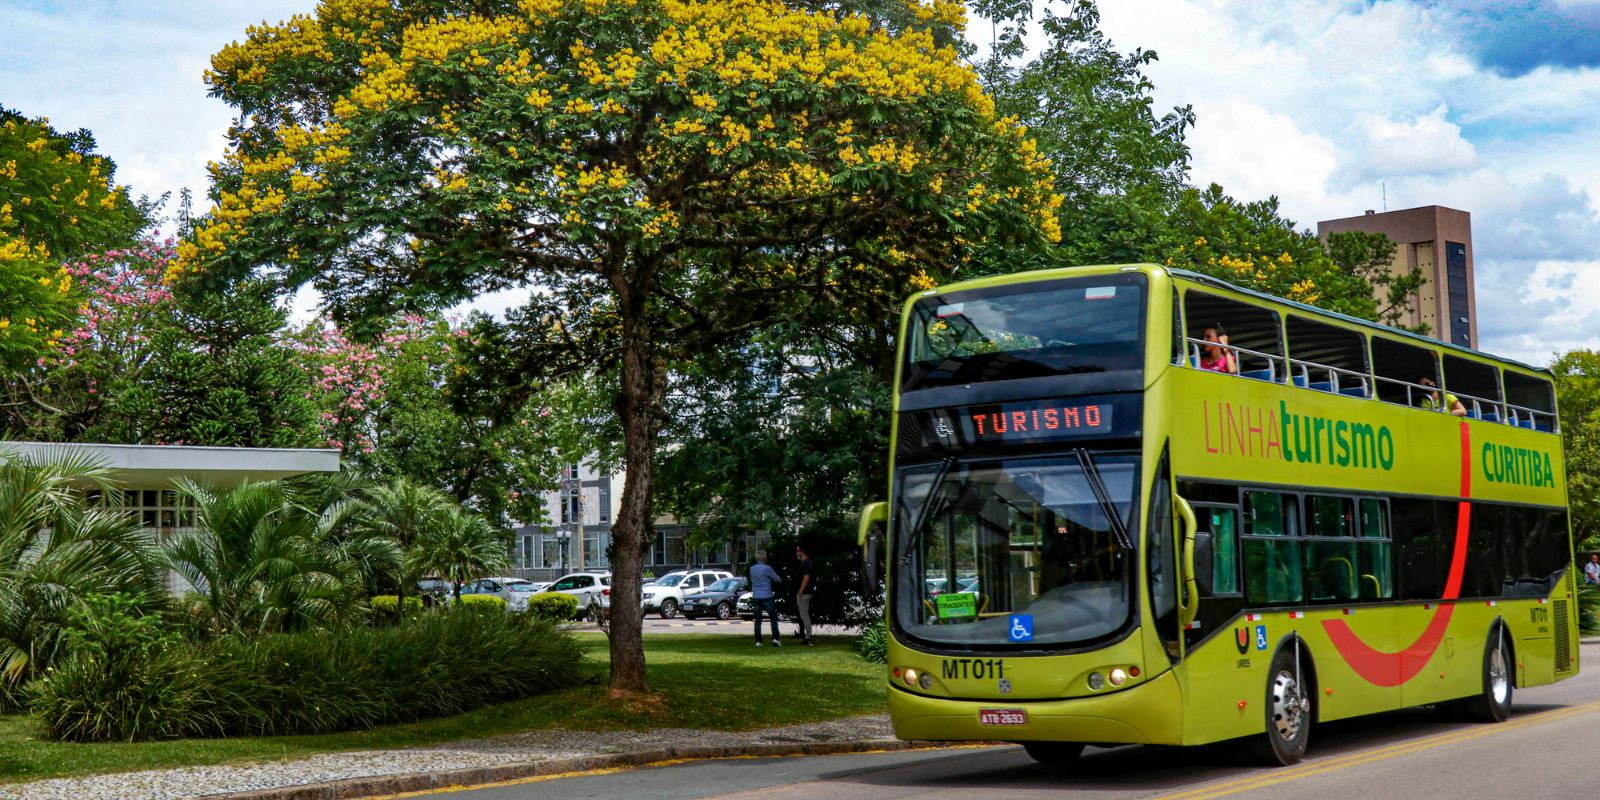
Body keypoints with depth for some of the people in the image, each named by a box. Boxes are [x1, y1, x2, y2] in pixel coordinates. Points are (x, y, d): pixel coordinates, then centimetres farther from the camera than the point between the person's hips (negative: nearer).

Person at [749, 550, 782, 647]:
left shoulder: (752, 569, 5)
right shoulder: (767, 568, -10)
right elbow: (777, 579, 0)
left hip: (755, 597, 4)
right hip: (766, 596, -4)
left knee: (758, 620, 8)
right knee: (773, 618, 4)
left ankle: (758, 641, 4)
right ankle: (775, 638, -8)